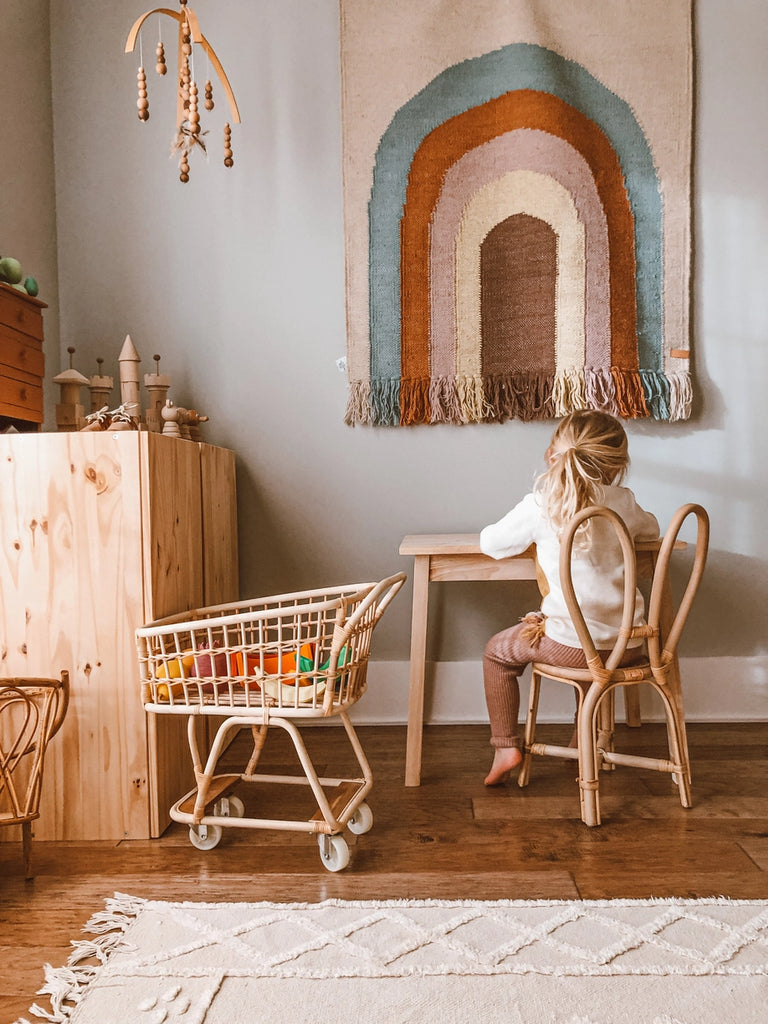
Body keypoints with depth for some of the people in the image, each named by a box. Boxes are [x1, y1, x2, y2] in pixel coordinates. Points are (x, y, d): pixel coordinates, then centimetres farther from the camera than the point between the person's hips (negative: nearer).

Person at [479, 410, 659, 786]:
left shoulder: (539, 505, -10)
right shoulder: (623, 501, 1)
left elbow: (491, 543, 3)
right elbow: (651, 529, 23)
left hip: (572, 645, -4)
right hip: (627, 646, 5)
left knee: (497, 650, 20)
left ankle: (505, 746, 18)